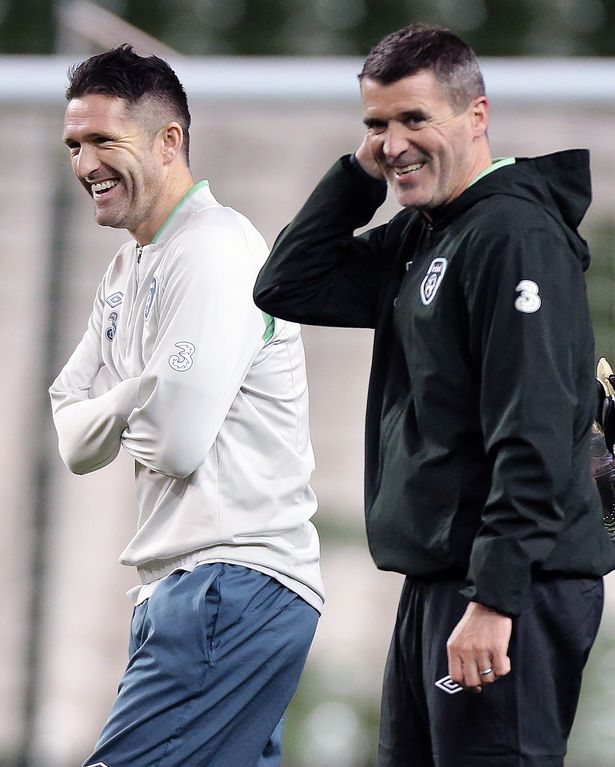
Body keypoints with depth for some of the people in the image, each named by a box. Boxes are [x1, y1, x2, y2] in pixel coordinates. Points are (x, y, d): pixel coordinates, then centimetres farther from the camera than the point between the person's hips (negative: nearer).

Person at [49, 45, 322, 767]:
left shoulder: (215, 252, -11)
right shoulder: (127, 273, 19)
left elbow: (175, 441, -17)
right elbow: (74, 442, 17)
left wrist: (116, 412, 3)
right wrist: (135, 403, -2)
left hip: (236, 583, -10)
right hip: (176, 587, 10)